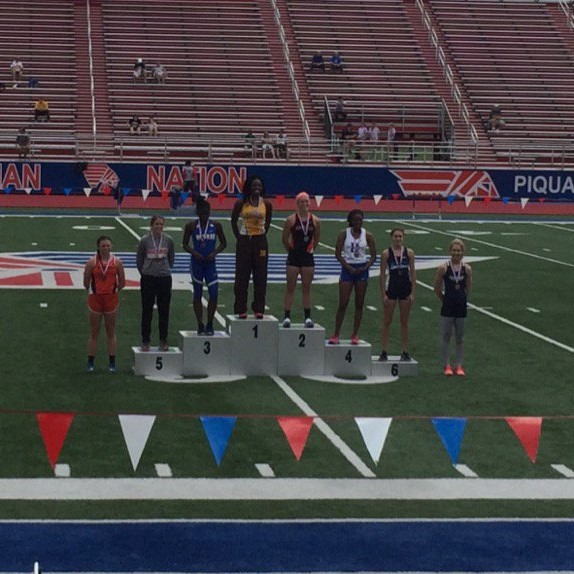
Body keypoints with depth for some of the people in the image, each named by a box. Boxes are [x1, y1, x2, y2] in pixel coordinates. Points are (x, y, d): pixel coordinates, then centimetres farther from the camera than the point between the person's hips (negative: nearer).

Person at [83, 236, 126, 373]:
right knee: (94, 332, 6)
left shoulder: (116, 262, -3)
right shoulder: (92, 262, -7)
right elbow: (86, 282, 0)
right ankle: (90, 363, 12)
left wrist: (114, 291, 7)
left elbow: (122, 282, 6)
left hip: (111, 299, 1)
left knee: (111, 332, 7)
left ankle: (112, 363, 13)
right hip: (95, 299, -1)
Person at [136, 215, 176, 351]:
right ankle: (145, 341, 12)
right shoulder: (145, 240, -4)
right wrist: (145, 272, 9)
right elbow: (139, 260, 6)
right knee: (147, 311, 4)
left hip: (165, 279, 1)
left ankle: (163, 341, 15)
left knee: (164, 310, 5)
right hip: (148, 279, -1)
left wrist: (165, 270, 10)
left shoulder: (168, 240, 0)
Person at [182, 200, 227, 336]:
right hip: (196, 263, -1)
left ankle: (210, 325, 8)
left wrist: (215, 253, -9)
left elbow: (223, 243, 8)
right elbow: (185, 244, 2)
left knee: (214, 294, -8)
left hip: (210, 263, 1)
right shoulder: (191, 226, -4)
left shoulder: (216, 226, 0)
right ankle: (200, 325, 14)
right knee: (197, 294, 6)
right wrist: (194, 253, -16)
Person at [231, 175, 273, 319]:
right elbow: (234, 221, 8)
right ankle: (241, 309, 8)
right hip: (244, 241, -1)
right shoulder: (241, 203, -4)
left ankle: (259, 309, 10)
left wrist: (262, 234, 6)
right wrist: (238, 236, 3)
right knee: (242, 275, 1)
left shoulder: (266, 204, 0)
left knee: (260, 276, 2)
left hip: (260, 242, 1)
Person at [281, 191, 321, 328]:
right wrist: (290, 249, 6)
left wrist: (311, 249, 10)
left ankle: (308, 317, 10)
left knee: (307, 288, 7)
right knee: (290, 287, 1)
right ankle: (287, 316, 3)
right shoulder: (291, 220, -7)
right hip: (294, 257, -2)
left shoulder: (315, 221, 0)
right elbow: (285, 239, 0)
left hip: (308, 257, 2)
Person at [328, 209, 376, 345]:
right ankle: (336, 334, 4)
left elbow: (373, 256, 4)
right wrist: (349, 268, -12)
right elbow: (338, 254, -5)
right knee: (342, 304, -3)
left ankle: (355, 335, 13)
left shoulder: (367, 236, 1)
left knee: (359, 304, 5)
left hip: (362, 270, 2)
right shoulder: (344, 234, -3)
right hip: (347, 268, -2)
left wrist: (365, 268, -11)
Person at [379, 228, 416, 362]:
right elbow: (382, 275, -2)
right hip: (392, 288, -1)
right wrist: (383, 294, -7)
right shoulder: (386, 253, -3)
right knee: (387, 321, 2)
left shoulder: (409, 253, 2)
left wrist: (412, 293, -1)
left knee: (404, 322, 7)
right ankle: (384, 352, 7)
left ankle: (405, 352, 12)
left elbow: (413, 274, 4)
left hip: (406, 288, 1)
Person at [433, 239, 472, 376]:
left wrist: (461, 299, 10)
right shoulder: (443, 268, -8)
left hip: (461, 307, 2)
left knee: (460, 337, 9)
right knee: (446, 336, 4)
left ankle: (459, 365, 15)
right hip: (447, 307, -2)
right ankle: (446, 365, 12)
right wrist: (446, 299, 6)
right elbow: (437, 289, 0)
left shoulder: (467, 269, -1)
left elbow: (468, 289, 10)